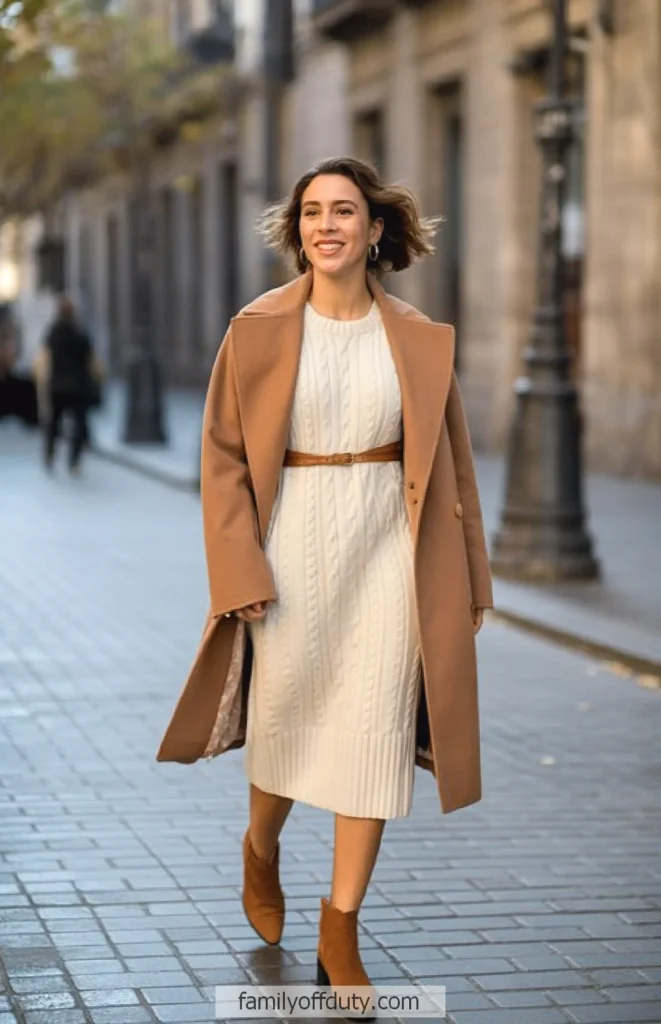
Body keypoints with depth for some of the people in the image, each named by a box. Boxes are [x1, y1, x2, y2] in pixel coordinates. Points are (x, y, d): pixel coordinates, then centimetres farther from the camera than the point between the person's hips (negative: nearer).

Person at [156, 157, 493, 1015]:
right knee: (282, 717, 11)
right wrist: (241, 571, -10)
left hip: (387, 552, 1)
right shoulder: (258, 331, -2)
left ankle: (341, 927, 11)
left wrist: (467, 583, 5)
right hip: (293, 546, -1)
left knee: (375, 733, -1)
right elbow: (223, 456, -2)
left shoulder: (419, 341, 1)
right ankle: (262, 852, 43)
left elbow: (450, 466, 5)